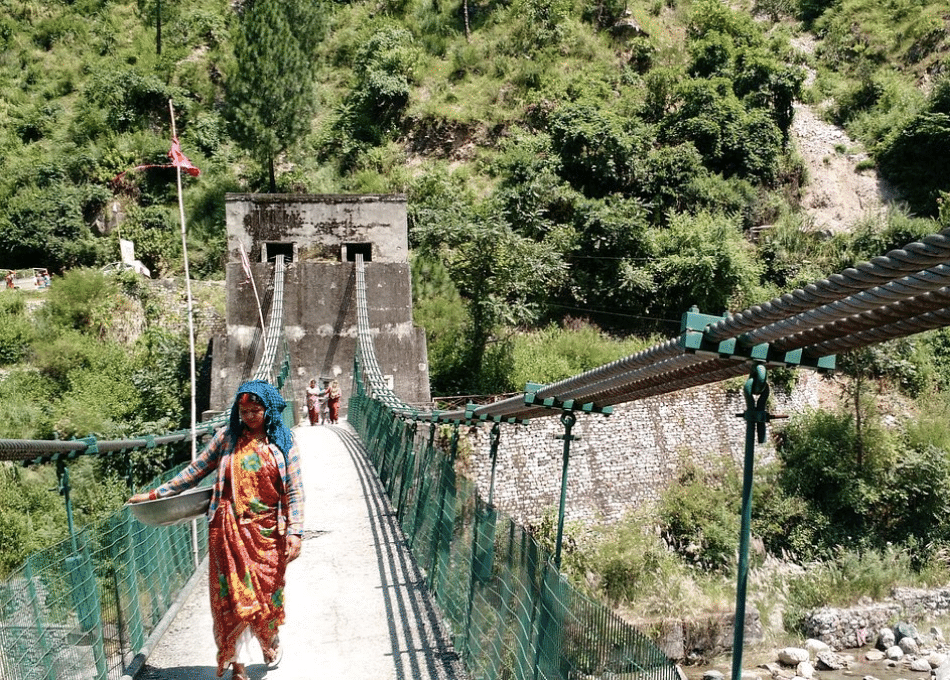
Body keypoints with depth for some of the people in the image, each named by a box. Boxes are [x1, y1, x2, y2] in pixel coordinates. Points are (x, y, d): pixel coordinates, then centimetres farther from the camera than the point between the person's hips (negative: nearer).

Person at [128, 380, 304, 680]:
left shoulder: (282, 442, 0)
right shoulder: (227, 436, 2)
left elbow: (294, 491, -3)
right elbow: (196, 470, 8)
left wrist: (294, 532, -11)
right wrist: (155, 494, 6)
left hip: (267, 531, 0)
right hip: (230, 529, 0)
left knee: (266, 591, 9)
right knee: (234, 595, 1)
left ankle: (270, 638, 41)